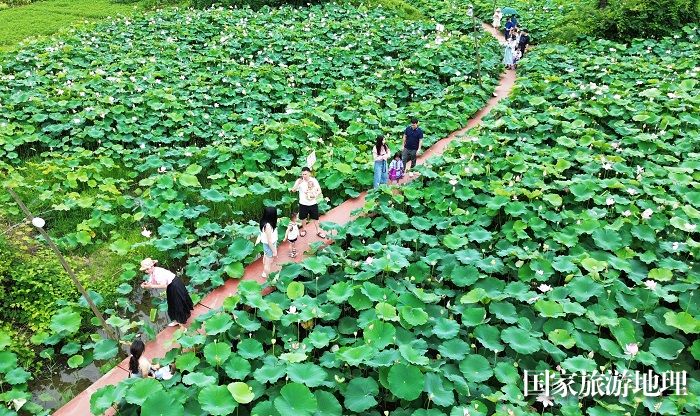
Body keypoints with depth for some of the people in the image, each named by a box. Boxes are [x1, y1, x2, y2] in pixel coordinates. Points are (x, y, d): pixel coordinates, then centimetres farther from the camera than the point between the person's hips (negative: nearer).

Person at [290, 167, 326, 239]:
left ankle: (318, 231, 31)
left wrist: (315, 195, -21)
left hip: (313, 203, 1)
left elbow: (319, 190, -1)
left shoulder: (314, 180, -9)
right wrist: (298, 184, -37)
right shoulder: (299, 181, -14)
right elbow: (293, 190, -21)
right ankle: (304, 229, 40)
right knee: (304, 217, 17)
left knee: (315, 218, 14)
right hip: (303, 203, -1)